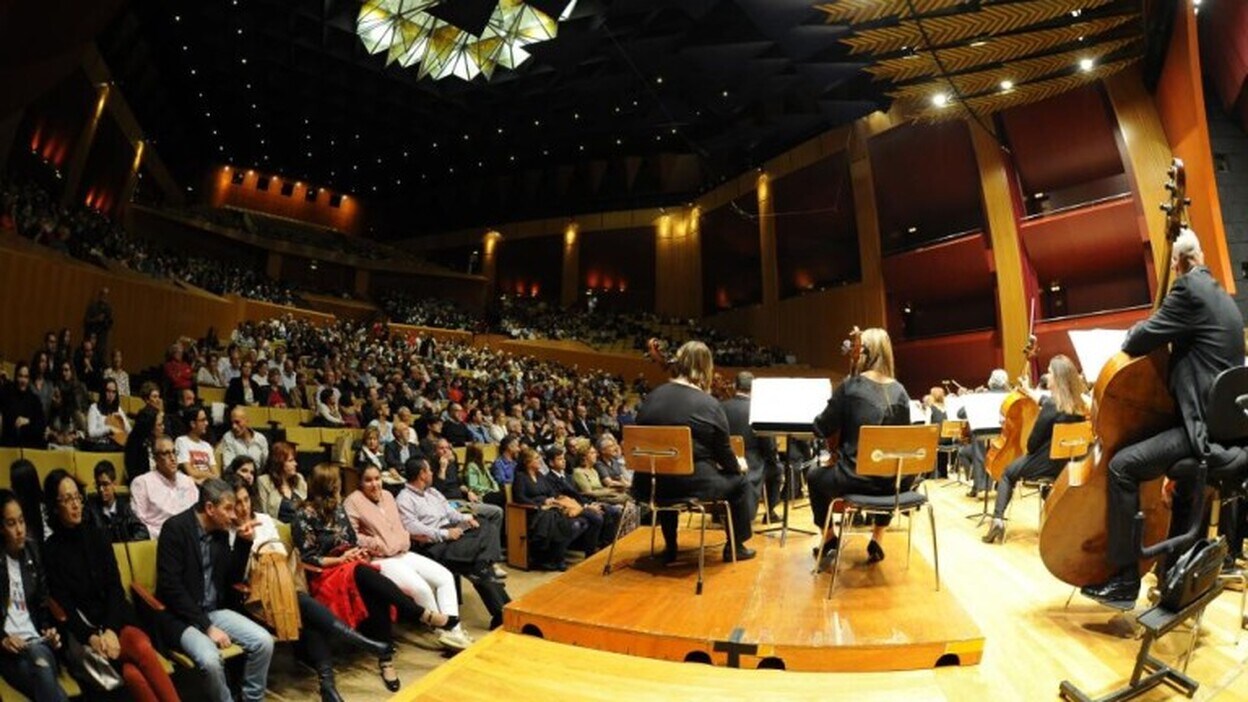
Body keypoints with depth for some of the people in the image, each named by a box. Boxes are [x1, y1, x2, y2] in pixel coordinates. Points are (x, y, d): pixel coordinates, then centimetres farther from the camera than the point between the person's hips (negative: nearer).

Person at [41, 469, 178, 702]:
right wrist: (91, 637, -19)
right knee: (131, 673, -29)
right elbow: (64, 605, -4)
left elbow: (115, 587, 3)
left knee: (142, 647, -31)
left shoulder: (97, 535, 8)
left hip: (115, 619, 2)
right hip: (82, 630, -2)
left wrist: (110, 629, -13)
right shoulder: (50, 550, 0)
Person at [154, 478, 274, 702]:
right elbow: (171, 586, -19)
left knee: (264, 642, -13)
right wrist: (207, 627, -21)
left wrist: (243, 542, -4)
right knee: (210, 659, -31)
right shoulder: (176, 528, -15)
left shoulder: (220, 531, 5)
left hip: (214, 610, 6)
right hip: (181, 615, -6)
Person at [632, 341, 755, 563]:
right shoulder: (709, 405, -10)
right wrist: (738, 466, 21)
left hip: (655, 483, 5)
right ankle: (735, 546, 31)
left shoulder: (652, 397, 3)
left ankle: (670, 547, 42)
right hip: (696, 484, -4)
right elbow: (723, 452, -2)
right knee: (739, 481, 21)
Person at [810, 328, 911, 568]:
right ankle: (877, 540, 37)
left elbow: (822, 429, -5)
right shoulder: (900, 391, 1)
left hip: (856, 478, -4)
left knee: (815, 476, 27)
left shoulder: (850, 386, -12)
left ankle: (830, 539, 30)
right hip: (895, 480, 4)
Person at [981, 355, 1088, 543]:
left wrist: (1030, 452, 6)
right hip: (1067, 462, 7)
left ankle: (998, 519, 2)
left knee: (1008, 473, 16)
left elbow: (1033, 442, -14)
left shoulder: (1051, 405, -20)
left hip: (1047, 463, -7)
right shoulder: (1079, 404, 1)